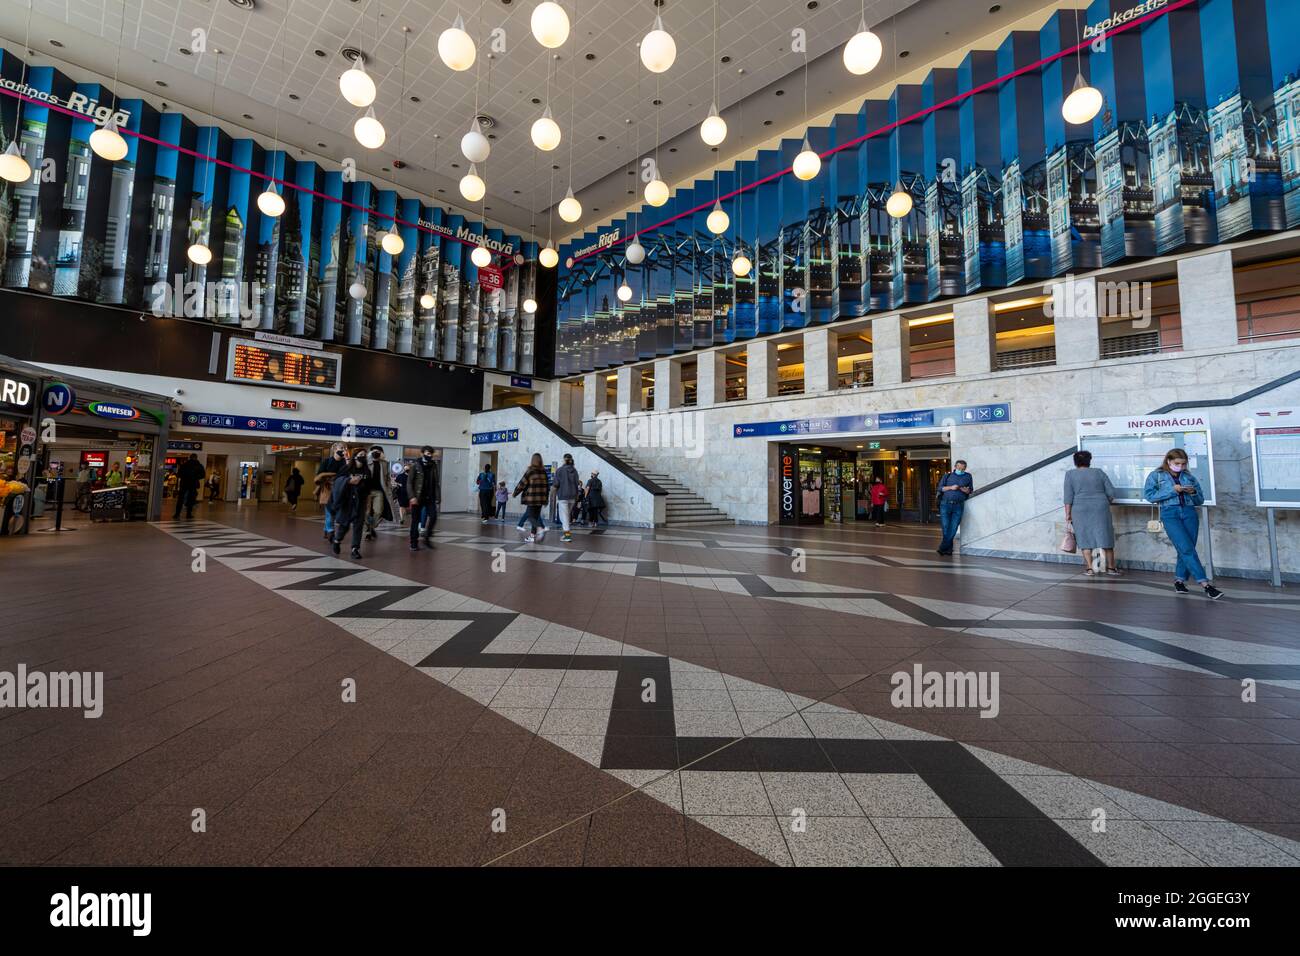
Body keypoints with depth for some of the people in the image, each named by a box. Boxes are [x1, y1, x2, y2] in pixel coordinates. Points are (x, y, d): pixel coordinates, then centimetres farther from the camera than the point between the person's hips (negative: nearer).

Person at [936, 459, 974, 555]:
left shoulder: (968, 477, 13)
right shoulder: (947, 476, 11)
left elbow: (970, 491, 13)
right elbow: (940, 488, 5)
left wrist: (965, 490, -9)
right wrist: (951, 487, -10)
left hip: (958, 506, 0)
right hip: (945, 504, 0)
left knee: (953, 528, -5)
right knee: (945, 527, -3)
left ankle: (943, 547, 1)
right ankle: (949, 548, 10)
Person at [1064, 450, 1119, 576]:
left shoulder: (1070, 474, -1)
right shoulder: (1099, 472, 7)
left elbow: (1068, 496, -6)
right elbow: (1111, 493, 5)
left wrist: (1068, 514, -4)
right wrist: (1104, 503, 21)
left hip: (1080, 510, -2)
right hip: (1100, 509, 2)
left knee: (1085, 539, 4)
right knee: (1105, 538, 8)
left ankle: (1090, 569, 3)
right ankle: (1111, 567, 15)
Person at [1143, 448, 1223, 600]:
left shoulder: (1189, 477, 18)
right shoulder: (1156, 475, 8)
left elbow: (1200, 500, 20)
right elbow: (1149, 495, -3)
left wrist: (1193, 492, -2)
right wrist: (1172, 490, -11)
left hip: (1189, 513, 4)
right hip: (1170, 513, -4)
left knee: (1185, 550, 0)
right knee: (1187, 549, -12)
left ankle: (1179, 580, 14)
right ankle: (1205, 584, -13)